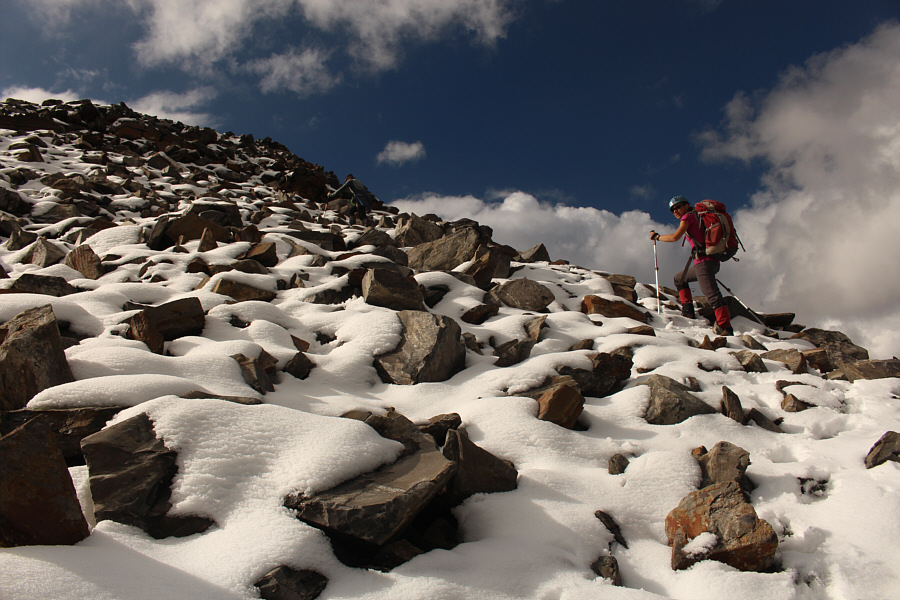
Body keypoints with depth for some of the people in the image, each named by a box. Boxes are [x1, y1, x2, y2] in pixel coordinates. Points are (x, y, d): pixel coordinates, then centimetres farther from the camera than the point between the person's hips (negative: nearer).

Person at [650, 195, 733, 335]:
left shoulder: (688, 216, 0)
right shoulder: (698, 217, 26)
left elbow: (675, 237, -12)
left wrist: (657, 236, 2)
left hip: (703, 261, -10)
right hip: (713, 261, 10)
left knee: (712, 295, -20)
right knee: (679, 279, 27)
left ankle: (725, 327, -30)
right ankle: (688, 311, 18)